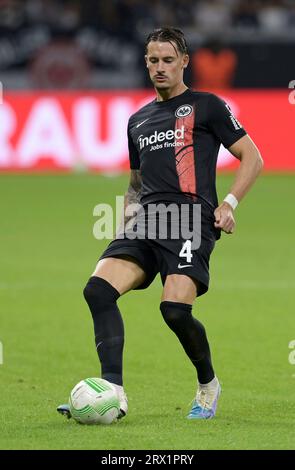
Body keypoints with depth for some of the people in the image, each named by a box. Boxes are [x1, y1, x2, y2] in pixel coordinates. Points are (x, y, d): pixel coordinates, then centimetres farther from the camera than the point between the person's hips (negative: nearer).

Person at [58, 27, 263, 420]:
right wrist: (127, 222, 17)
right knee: (98, 289, -19)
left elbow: (252, 158, 6)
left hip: (192, 220, -6)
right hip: (146, 222, 6)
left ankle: (208, 384, 6)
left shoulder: (206, 106, 8)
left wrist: (229, 203, -7)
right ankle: (114, 392, -22)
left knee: (175, 309, -23)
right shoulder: (138, 121, 25)